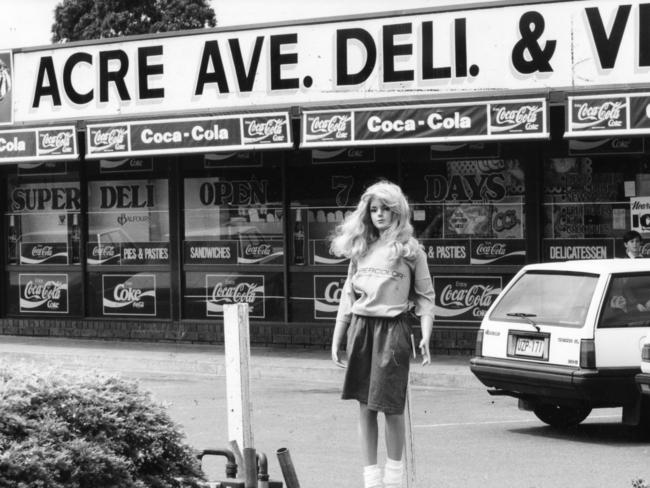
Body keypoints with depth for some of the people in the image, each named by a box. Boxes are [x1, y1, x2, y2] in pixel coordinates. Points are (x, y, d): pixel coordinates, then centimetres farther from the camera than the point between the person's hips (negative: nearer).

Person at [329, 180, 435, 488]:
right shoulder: (360, 248, 15)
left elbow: (425, 297, 2)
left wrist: (426, 336, -10)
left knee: (390, 407, -4)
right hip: (359, 329, 4)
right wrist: (336, 339, 14)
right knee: (365, 407, 5)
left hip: (392, 328, -4)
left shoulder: (410, 249, 3)